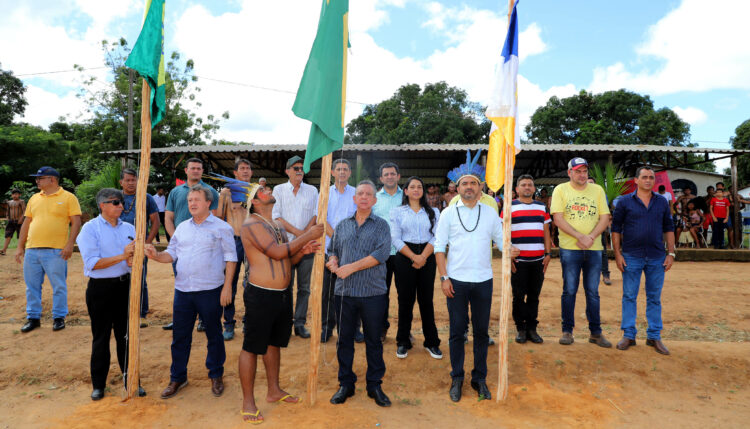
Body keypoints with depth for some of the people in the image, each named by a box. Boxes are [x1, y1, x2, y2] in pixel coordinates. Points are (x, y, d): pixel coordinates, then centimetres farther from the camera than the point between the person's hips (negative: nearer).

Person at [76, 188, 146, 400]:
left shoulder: (129, 228, 7)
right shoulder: (90, 228, -6)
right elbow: (93, 263, -14)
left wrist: (133, 260, -16)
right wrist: (122, 256, -21)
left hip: (125, 285, 4)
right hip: (100, 288, -3)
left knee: (126, 335, 10)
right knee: (101, 337, 8)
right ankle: (98, 384, 23)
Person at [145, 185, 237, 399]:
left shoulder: (221, 227, -3)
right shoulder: (182, 228, 12)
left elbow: (230, 258, -5)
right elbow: (172, 254, 14)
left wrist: (227, 286, -11)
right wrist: (156, 255, -8)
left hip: (210, 291, -4)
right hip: (182, 291, 5)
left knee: (214, 335, 9)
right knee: (180, 336, 12)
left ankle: (216, 375, 26)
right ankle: (177, 378, 28)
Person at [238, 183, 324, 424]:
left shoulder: (277, 227, 15)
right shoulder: (251, 224, -13)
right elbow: (277, 252, -23)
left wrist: (303, 251, -4)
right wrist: (308, 235, -18)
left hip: (283, 294, 9)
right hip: (260, 295, -8)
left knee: (274, 343, 19)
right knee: (252, 347, 3)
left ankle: (274, 391, 35)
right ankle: (248, 402, 16)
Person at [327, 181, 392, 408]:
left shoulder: (381, 225, 2)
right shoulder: (342, 226, 13)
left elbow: (382, 253, -12)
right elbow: (333, 250, 16)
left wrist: (352, 267, -17)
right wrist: (333, 262, -8)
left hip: (373, 293, -2)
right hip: (344, 292, 3)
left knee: (373, 341, 8)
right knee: (344, 339, 10)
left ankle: (375, 385, 22)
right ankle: (346, 384, 24)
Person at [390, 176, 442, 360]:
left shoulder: (433, 212, 12)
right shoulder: (397, 211, 7)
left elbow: (436, 237, 2)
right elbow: (396, 239, -2)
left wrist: (423, 256, -12)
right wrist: (414, 257, -12)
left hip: (427, 258, 1)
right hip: (404, 258, -1)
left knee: (426, 300, 3)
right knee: (405, 300, 2)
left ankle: (431, 342, 15)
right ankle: (403, 342, 15)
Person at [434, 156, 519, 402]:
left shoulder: (490, 213, 8)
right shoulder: (448, 213, 2)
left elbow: (501, 240, 8)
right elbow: (439, 247, 1)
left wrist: (509, 251, -15)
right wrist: (443, 277, -6)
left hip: (483, 280, 2)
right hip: (456, 281, -1)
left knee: (481, 331, 9)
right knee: (457, 331, 6)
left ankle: (480, 379, 24)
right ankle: (457, 379, 21)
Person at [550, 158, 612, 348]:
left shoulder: (597, 190, 11)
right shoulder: (561, 190, 2)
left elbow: (605, 218, 5)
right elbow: (558, 219, -7)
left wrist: (591, 237, -12)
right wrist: (580, 237, -16)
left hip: (594, 249, 3)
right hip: (569, 249, -2)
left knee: (593, 292, 8)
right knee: (569, 291, 3)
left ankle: (596, 332, 18)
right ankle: (567, 330, 14)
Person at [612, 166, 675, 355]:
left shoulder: (662, 202, 8)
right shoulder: (625, 202, 0)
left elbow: (668, 228, 11)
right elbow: (616, 228, 0)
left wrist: (671, 253, 4)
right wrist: (617, 254, -6)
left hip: (657, 258, 2)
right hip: (631, 257, -2)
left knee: (654, 298, 9)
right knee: (629, 296, 4)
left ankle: (654, 336, 20)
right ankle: (628, 335, 14)